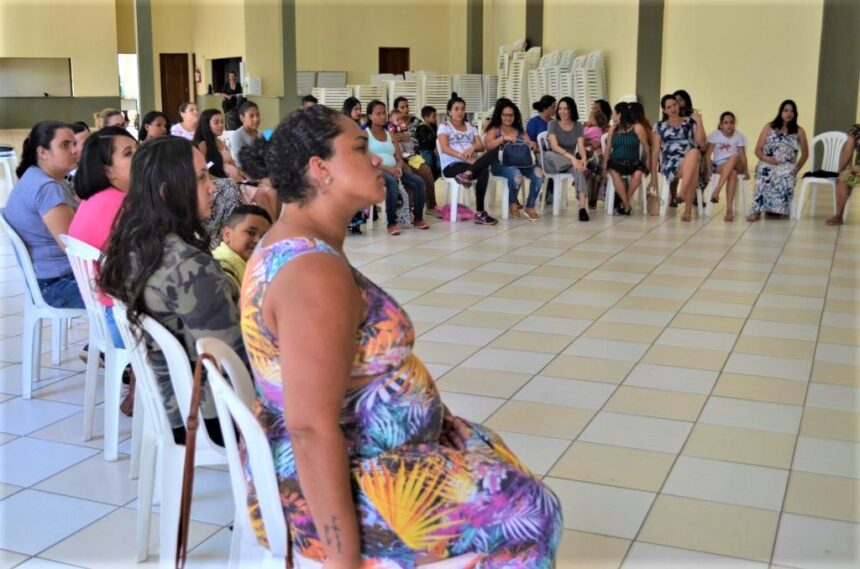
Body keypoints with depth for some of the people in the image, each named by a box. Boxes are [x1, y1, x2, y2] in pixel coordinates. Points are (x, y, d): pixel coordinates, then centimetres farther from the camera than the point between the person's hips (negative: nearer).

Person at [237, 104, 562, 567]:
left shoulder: (290, 243, 5)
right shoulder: (316, 270, -28)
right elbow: (312, 430, -31)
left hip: (317, 458, 10)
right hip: (333, 489, -10)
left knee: (482, 449, 24)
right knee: (528, 510, -1)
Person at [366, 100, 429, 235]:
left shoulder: (390, 135, 21)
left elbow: (399, 159, 14)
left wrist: (398, 167, -12)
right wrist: (387, 168, -20)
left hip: (393, 170, 6)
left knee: (419, 182, -17)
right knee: (392, 182, -38)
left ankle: (418, 219, -5)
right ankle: (392, 223, -36)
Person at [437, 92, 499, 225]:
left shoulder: (470, 127, 21)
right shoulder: (444, 127, 5)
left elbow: (481, 146, 10)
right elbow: (445, 148, -12)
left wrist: (473, 148, -16)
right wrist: (465, 158, -25)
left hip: (471, 162, 6)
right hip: (451, 165, -5)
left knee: (494, 151, -28)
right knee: (483, 171, -34)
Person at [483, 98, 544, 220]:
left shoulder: (520, 130, 19)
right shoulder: (494, 130, 8)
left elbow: (530, 146, 14)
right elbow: (487, 146, -10)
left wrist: (533, 146, -10)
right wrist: (503, 138, -23)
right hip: (501, 164, -4)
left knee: (538, 174, -27)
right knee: (516, 174, -37)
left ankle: (530, 207, -10)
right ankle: (513, 203, -5)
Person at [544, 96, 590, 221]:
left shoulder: (578, 127, 6)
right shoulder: (553, 124, -4)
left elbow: (581, 146, -6)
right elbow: (554, 146, -19)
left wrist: (583, 158, -31)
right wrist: (571, 157, -35)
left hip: (570, 162, 1)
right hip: (553, 163, -1)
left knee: (578, 167, -36)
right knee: (547, 155, -39)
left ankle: (583, 206, -50)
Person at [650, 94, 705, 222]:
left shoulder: (690, 121, 18)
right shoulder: (659, 126, 15)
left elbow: (701, 143, 7)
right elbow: (655, 151, 11)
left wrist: (699, 122, 0)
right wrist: (653, 174, 4)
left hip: (692, 159, 2)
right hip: (671, 163, -2)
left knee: (694, 152, -39)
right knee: (693, 170, -38)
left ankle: (683, 191, -42)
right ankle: (688, 209, -37)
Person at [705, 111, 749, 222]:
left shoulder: (739, 136, 3)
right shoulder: (714, 135, -2)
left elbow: (742, 155, -2)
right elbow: (707, 155, -7)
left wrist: (746, 171, -15)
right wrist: (709, 171, -19)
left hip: (736, 165, 2)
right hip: (719, 165, -2)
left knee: (734, 157, -36)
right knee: (732, 173, -36)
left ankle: (716, 191, -43)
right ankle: (729, 208, -41)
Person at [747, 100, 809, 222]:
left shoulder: (799, 131, 12)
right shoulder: (769, 127, 12)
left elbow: (805, 154, 18)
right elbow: (758, 150, 10)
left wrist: (796, 169, 5)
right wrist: (765, 158, -11)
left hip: (787, 166, 1)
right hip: (768, 164, -1)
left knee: (785, 175, -38)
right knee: (764, 173, -38)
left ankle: (781, 210, -30)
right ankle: (756, 210, -42)